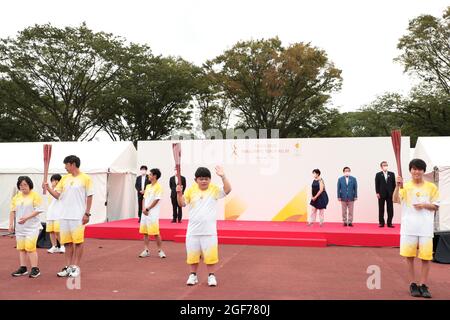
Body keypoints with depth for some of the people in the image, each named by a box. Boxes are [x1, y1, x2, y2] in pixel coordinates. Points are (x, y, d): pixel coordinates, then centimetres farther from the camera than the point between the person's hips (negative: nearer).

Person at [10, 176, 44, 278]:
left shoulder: (35, 195, -7)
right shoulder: (16, 197, 10)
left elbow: (39, 210, -13)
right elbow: (13, 211, 13)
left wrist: (26, 218, -20)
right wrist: (11, 224, 7)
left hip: (32, 227, -6)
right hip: (19, 227, 6)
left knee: (30, 247, -9)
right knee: (21, 248, 9)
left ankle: (35, 269, -3)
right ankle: (23, 268, 18)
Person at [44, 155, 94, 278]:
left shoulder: (85, 178, -5)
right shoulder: (64, 178, 10)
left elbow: (89, 197, -4)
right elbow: (57, 195, 10)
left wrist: (87, 213, -8)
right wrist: (48, 188, -7)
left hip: (78, 216, -5)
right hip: (64, 216, 5)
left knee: (78, 241, 1)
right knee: (67, 242, 10)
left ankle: (76, 267, 11)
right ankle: (68, 267, 19)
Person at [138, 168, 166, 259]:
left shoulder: (158, 187, -8)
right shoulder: (148, 186, 14)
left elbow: (156, 200, -13)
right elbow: (144, 198, 14)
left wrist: (147, 209, -12)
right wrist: (143, 209, -2)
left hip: (153, 214, -7)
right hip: (145, 213, 7)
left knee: (155, 233, -5)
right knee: (145, 232, 9)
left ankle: (160, 250, 8)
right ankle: (146, 250, 17)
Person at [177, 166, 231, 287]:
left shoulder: (214, 189, -4)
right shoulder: (191, 189, 0)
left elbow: (228, 190, -18)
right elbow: (182, 204, 0)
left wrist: (223, 176, -30)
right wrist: (179, 193, -18)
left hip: (209, 230, -2)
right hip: (193, 229, 2)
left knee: (210, 254, 3)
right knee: (192, 253, 11)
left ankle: (211, 276, 19)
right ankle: (193, 275, 27)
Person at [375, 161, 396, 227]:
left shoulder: (392, 174, 8)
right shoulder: (378, 175, 3)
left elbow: (394, 184, 6)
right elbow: (377, 185, -1)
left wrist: (394, 193, -1)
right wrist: (377, 193, -9)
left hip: (390, 194, 2)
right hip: (381, 194, -2)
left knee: (390, 209, 1)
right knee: (381, 209, 3)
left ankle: (389, 223, 6)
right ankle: (381, 223, 8)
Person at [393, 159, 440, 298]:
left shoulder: (431, 187, 4)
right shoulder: (405, 186, 3)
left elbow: (436, 206, 7)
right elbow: (395, 200, -12)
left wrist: (424, 205, -12)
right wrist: (398, 186, -26)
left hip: (426, 227, 0)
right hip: (409, 226, 0)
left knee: (426, 257, 2)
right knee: (409, 256, 4)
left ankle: (423, 285, 13)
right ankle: (413, 284, 15)